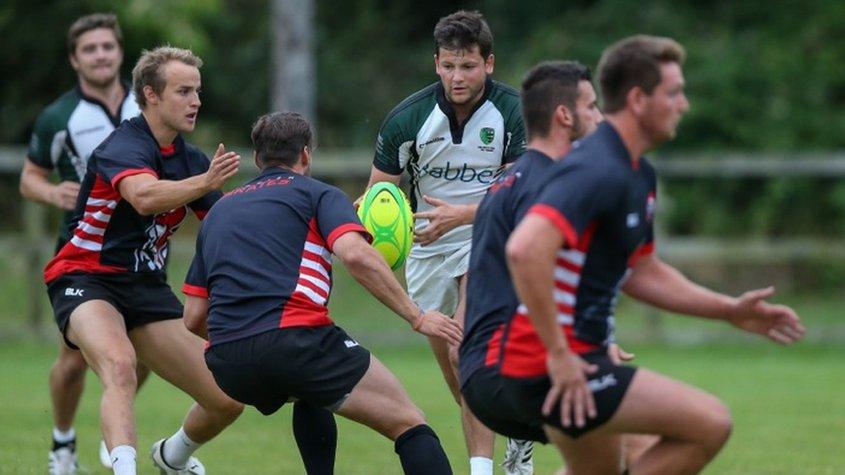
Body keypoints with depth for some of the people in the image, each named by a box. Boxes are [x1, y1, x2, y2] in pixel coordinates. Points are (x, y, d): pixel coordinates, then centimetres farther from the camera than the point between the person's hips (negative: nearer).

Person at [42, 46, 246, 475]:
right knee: (120, 365, -39)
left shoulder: (191, 160, 8)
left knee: (227, 400, 1)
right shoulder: (125, 146, -17)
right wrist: (205, 183, -55)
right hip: (86, 279, -7)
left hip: (147, 288, 7)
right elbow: (144, 196, -40)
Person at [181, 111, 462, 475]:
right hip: (294, 341, -6)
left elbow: (193, 318, 24)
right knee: (406, 422, 1)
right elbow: (355, 255, -10)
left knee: (312, 398, 37)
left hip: (226, 364, 6)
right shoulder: (318, 194, 12)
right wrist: (417, 317, -4)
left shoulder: (219, 211, 27)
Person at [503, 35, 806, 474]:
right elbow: (525, 249, -34)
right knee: (710, 422, -11)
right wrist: (558, 352, -29)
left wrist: (731, 311, 17)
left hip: (571, 359, 11)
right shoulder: (599, 171, -21)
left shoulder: (637, 175, 13)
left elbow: (641, 272, 24)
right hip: (552, 369, -11)